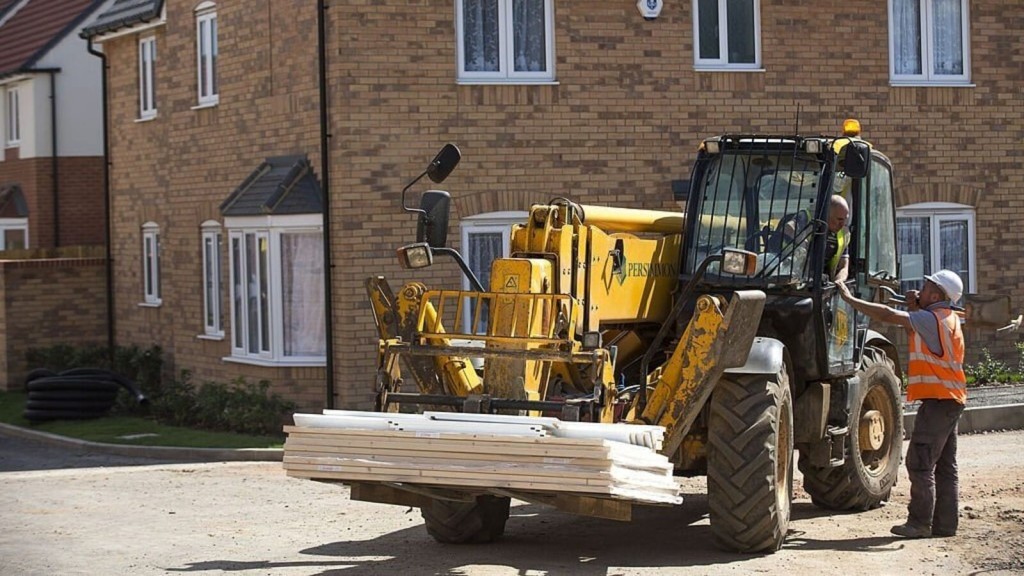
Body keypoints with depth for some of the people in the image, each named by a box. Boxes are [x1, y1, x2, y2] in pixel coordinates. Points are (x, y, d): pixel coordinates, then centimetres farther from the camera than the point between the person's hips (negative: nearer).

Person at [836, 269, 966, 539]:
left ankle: (920, 523, -7)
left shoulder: (933, 319, -15)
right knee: (945, 466, 11)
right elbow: (916, 330, 21)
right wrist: (914, 308, 5)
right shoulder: (946, 319, 14)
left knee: (920, 462, -7)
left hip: (938, 400, -10)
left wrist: (850, 299, -12)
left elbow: (888, 315, -18)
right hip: (950, 400, 10)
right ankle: (945, 523, 13)